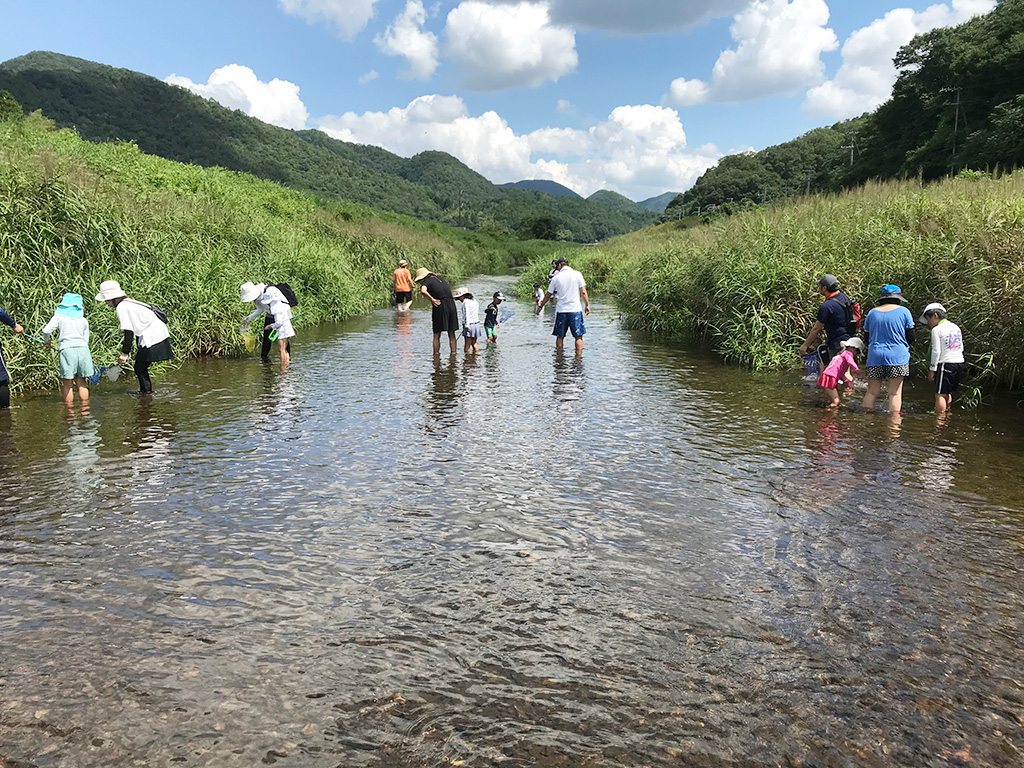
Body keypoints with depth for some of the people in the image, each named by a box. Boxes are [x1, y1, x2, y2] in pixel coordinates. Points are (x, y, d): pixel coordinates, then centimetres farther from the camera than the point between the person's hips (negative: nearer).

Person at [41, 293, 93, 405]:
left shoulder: (59, 316, 10)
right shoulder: (84, 320, 19)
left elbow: (46, 330, 0)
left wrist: (47, 341, 20)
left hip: (67, 349, -3)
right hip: (83, 349, 3)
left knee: (68, 384, 3)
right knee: (81, 382, 11)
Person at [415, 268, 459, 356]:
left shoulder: (426, 282, -3)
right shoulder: (440, 278, 18)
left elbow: (423, 291, -24)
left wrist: (432, 300, -14)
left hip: (440, 306, -5)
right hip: (452, 305, 5)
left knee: (437, 335, 6)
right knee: (451, 334, 14)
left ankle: (436, 355, 8)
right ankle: (453, 353, 16)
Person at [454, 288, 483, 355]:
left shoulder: (465, 302, -10)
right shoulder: (475, 301, 14)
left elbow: (466, 314, -18)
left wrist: (467, 325, -22)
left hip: (469, 325, -8)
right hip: (477, 324, 8)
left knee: (467, 345, -2)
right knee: (474, 343, 17)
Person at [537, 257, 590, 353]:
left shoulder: (556, 277, 2)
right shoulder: (577, 274, -1)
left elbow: (548, 295, 9)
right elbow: (583, 292, -5)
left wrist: (540, 306, 22)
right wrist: (587, 305, 5)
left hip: (561, 310, 1)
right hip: (575, 309, -1)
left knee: (560, 336, 11)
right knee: (578, 336, 3)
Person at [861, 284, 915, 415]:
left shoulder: (872, 313, 9)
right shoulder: (903, 311, 0)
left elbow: (866, 338, 14)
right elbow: (911, 337, 2)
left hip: (875, 356, 3)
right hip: (897, 356, -3)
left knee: (872, 391, 7)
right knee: (895, 392, -1)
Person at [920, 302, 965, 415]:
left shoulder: (936, 330, -10)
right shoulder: (956, 327, 14)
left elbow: (936, 351, -13)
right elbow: (961, 348, 17)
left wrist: (932, 369, -8)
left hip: (946, 363, -8)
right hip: (960, 362, 8)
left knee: (940, 394, -5)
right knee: (948, 393, 20)